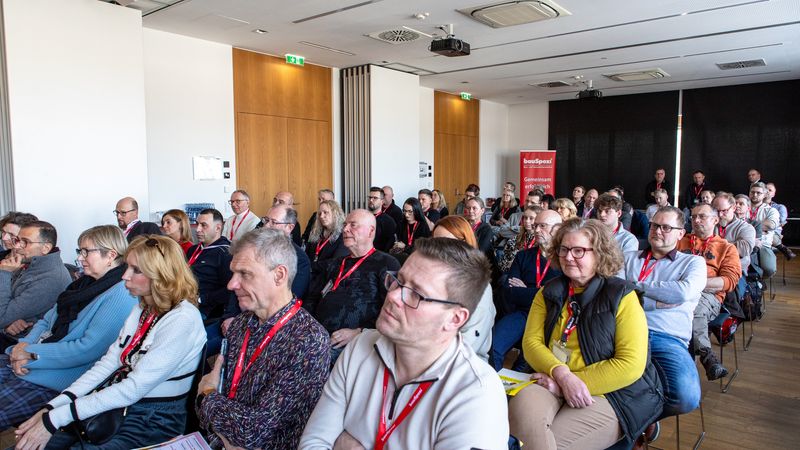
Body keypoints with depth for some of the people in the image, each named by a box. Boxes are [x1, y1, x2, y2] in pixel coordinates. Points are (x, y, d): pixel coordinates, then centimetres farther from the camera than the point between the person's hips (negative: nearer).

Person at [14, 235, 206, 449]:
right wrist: (51, 408, -4)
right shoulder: (143, 308, 8)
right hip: (115, 406, 7)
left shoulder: (182, 319, -20)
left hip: (152, 424, -7)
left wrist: (56, 418, -18)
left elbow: (133, 389, -22)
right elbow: (108, 362, 5)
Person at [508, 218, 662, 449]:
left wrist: (570, 383, -17)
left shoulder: (621, 297, -4)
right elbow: (531, 342, 0)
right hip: (554, 382, 3)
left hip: (610, 394, -3)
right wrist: (562, 375, -20)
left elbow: (631, 365, -13)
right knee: (520, 407, -29)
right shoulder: (549, 292, 9)